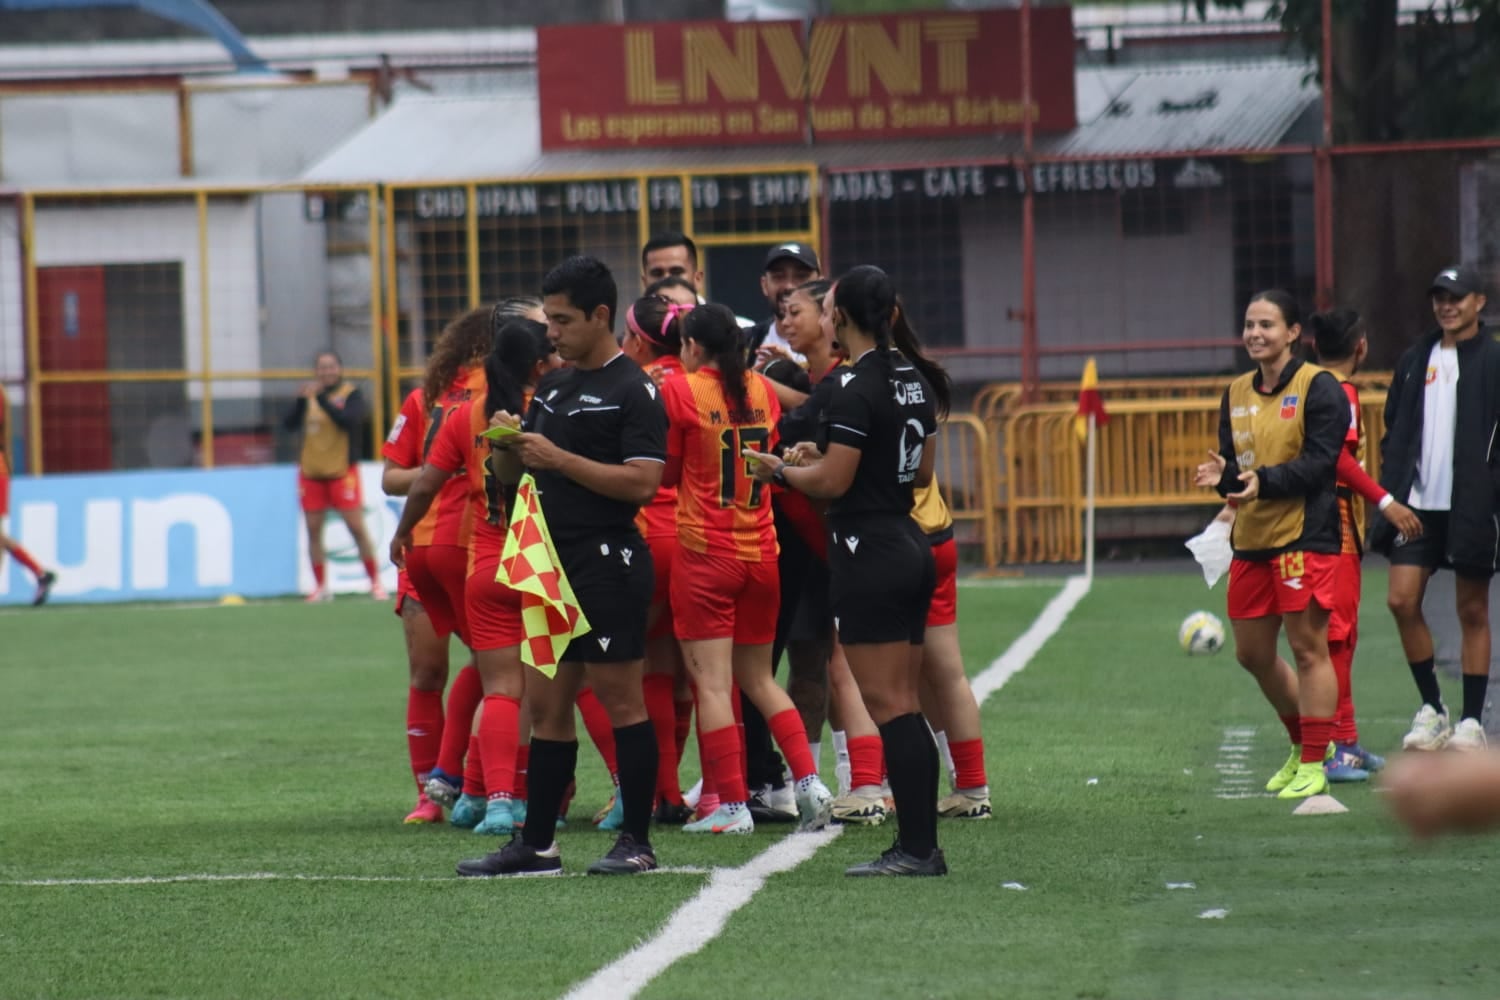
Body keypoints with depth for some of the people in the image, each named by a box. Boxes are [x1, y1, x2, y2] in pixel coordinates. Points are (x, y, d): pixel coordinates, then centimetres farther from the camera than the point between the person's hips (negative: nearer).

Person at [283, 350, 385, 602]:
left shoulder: (351, 393, -3)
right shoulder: (309, 395, 7)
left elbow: (349, 420, -21)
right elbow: (290, 424, -3)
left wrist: (322, 399, -28)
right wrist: (302, 400, -21)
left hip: (342, 470, -4)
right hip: (311, 472, 4)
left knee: (357, 527, -6)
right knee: (313, 530, 3)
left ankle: (375, 582, 2)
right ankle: (320, 586, 10)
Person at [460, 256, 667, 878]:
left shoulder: (633, 390, -9)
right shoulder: (552, 388, 17)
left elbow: (642, 482, -19)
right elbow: (519, 471, 24)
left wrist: (560, 459, -18)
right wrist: (510, 447, 1)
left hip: (608, 564, -8)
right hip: (554, 564, 9)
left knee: (620, 702, -5)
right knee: (546, 705, 8)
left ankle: (637, 842, 0)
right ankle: (536, 844, 12)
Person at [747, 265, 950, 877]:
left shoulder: (856, 387, -16)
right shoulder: (915, 379, 11)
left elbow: (833, 482, -17)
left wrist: (780, 471, 1)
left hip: (868, 553, -9)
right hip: (910, 546, 9)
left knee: (886, 704, -6)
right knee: (904, 705, 11)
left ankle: (915, 847, -7)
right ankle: (921, 844, 11)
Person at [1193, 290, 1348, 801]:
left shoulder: (1318, 388, -7)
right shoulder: (1236, 393, 15)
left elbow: (1318, 462, -15)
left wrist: (1265, 480, -27)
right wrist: (1221, 475, -7)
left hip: (1305, 536, -8)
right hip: (1251, 540, 8)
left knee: (1308, 648, -5)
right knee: (1252, 653, 12)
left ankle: (1314, 765, 1)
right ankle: (1303, 743, 31)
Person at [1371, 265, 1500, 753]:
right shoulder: (1415, 361, 11)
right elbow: (1393, 433, 16)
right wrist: (1392, 491, 6)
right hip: (1419, 502, 4)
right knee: (1402, 600, -5)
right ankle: (1430, 708, 9)